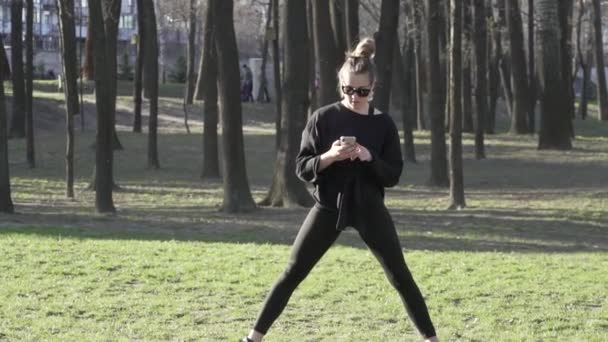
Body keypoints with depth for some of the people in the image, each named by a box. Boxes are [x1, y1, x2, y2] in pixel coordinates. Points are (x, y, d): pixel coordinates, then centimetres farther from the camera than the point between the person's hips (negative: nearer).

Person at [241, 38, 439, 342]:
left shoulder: (383, 123, -1)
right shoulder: (323, 118, -4)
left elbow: (393, 175, -1)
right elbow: (302, 168, -4)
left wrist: (370, 159, -20)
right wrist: (329, 157, -23)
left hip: (369, 208, 1)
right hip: (329, 206, 0)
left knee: (400, 276, 1)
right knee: (292, 274, 0)